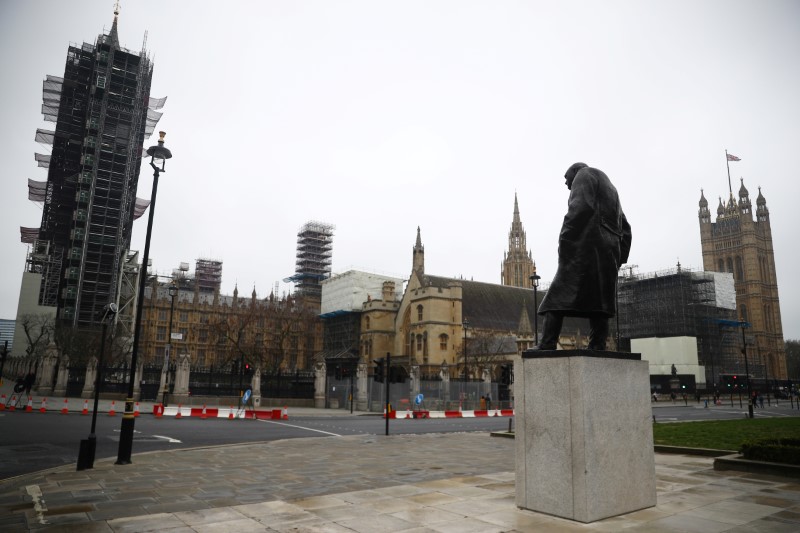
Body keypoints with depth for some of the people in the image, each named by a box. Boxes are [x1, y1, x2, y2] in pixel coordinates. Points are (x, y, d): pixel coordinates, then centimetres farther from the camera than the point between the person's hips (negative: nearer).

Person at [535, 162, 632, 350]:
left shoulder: (584, 175, 7)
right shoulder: (610, 188, 32)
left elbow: (580, 207, -14)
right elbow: (625, 229, 26)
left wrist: (565, 238, -15)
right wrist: (619, 258, 18)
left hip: (586, 246, -8)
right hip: (609, 253, 8)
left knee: (559, 294, -11)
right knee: (598, 299, 3)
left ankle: (547, 344, -18)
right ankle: (597, 346, -6)